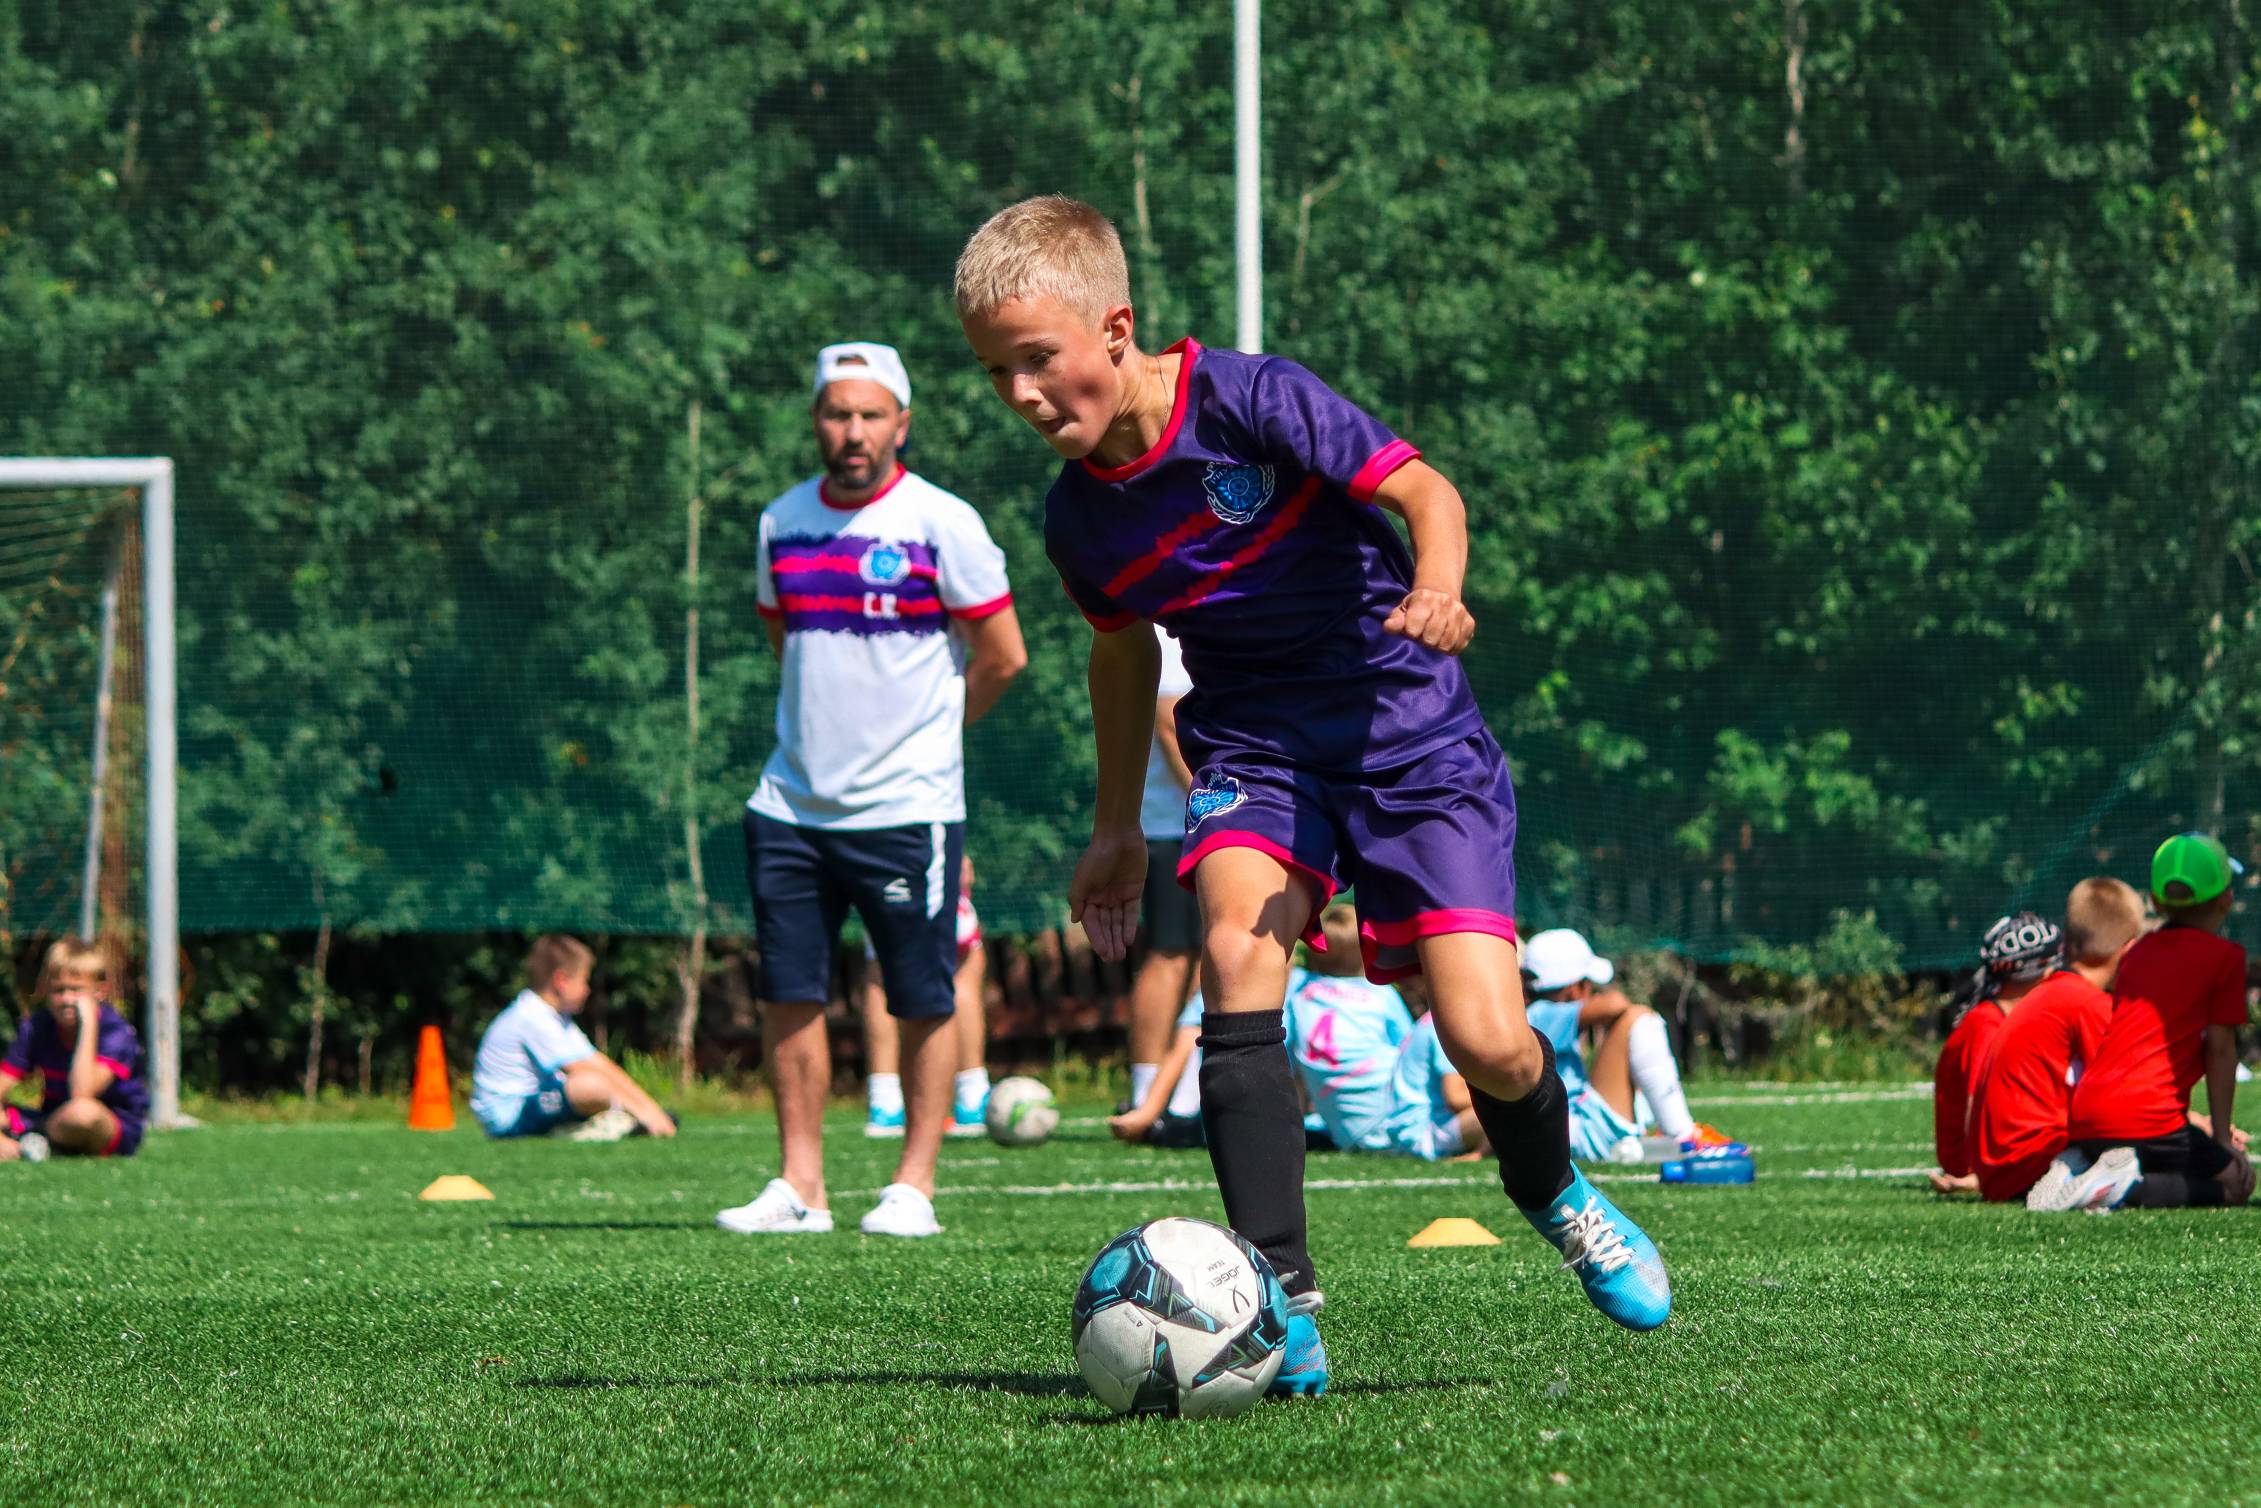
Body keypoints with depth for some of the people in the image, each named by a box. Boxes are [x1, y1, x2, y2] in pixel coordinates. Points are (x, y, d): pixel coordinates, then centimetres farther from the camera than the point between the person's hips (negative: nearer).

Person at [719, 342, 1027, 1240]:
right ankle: (800, 1188, 9)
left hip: (908, 807, -5)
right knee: (788, 996, 3)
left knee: (923, 1003, -1)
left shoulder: (941, 524, -6)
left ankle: (913, 1187, 5)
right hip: (793, 799, 5)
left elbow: (1002, 657, 0)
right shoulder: (782, 524, 9)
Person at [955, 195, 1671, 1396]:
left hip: (1406, 728, -3)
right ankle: (1282, 1302, -28)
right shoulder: (1078, 517, -1)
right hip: (1254, 748, 3)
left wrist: (1435, 588, -36)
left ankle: (1555, 1198, 25)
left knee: (1487, 1042, -13)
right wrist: (1117, 826, 25)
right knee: (1237, 949, -28)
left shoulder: (1252, 402, -17)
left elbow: (1423, 491, -14)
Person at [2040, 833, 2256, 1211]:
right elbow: (2220, 1048, 1)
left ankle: (2077, 1169, 0)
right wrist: (2222, 1136, 8)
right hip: (2148, 1120, -7)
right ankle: (2131, 1187, -19)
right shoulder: (2225, 956, 1)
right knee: (2237, 1182, 5)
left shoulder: (2138, 950, 21)